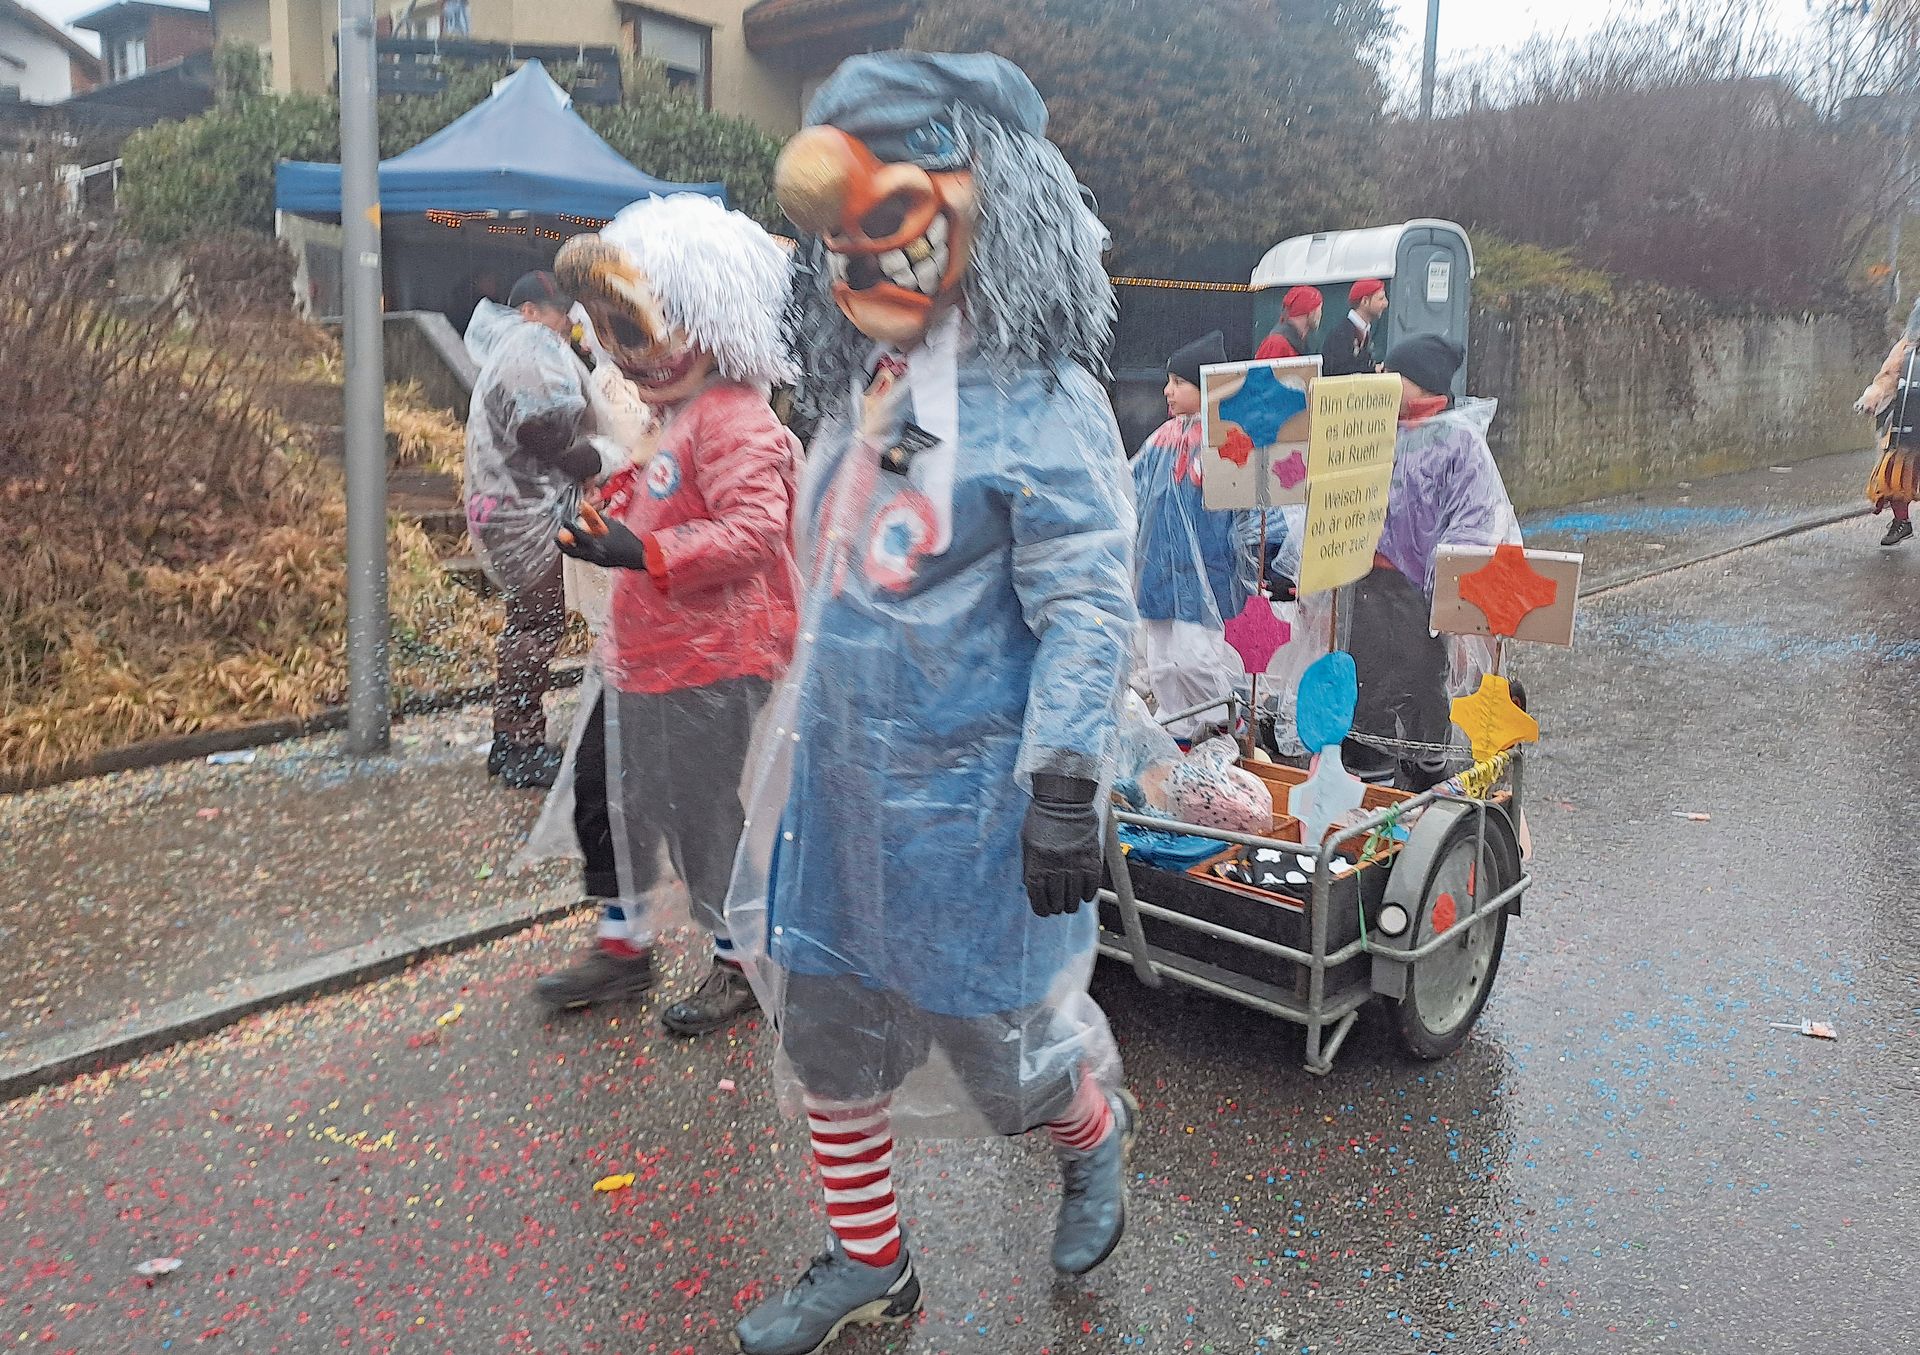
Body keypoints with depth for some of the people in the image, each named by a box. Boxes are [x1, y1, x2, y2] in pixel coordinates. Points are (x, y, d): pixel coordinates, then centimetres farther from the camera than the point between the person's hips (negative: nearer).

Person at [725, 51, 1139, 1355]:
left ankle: (1095, 1141, 44)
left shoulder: (1038, 404, -15)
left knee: (1002, 1033, 9)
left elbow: (1089, 611, -18)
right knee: (826, 1028, 15)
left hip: (969, 800, -8)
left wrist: (1063, 786, -23)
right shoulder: (863, 392, 10)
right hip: (840, 783, 8)